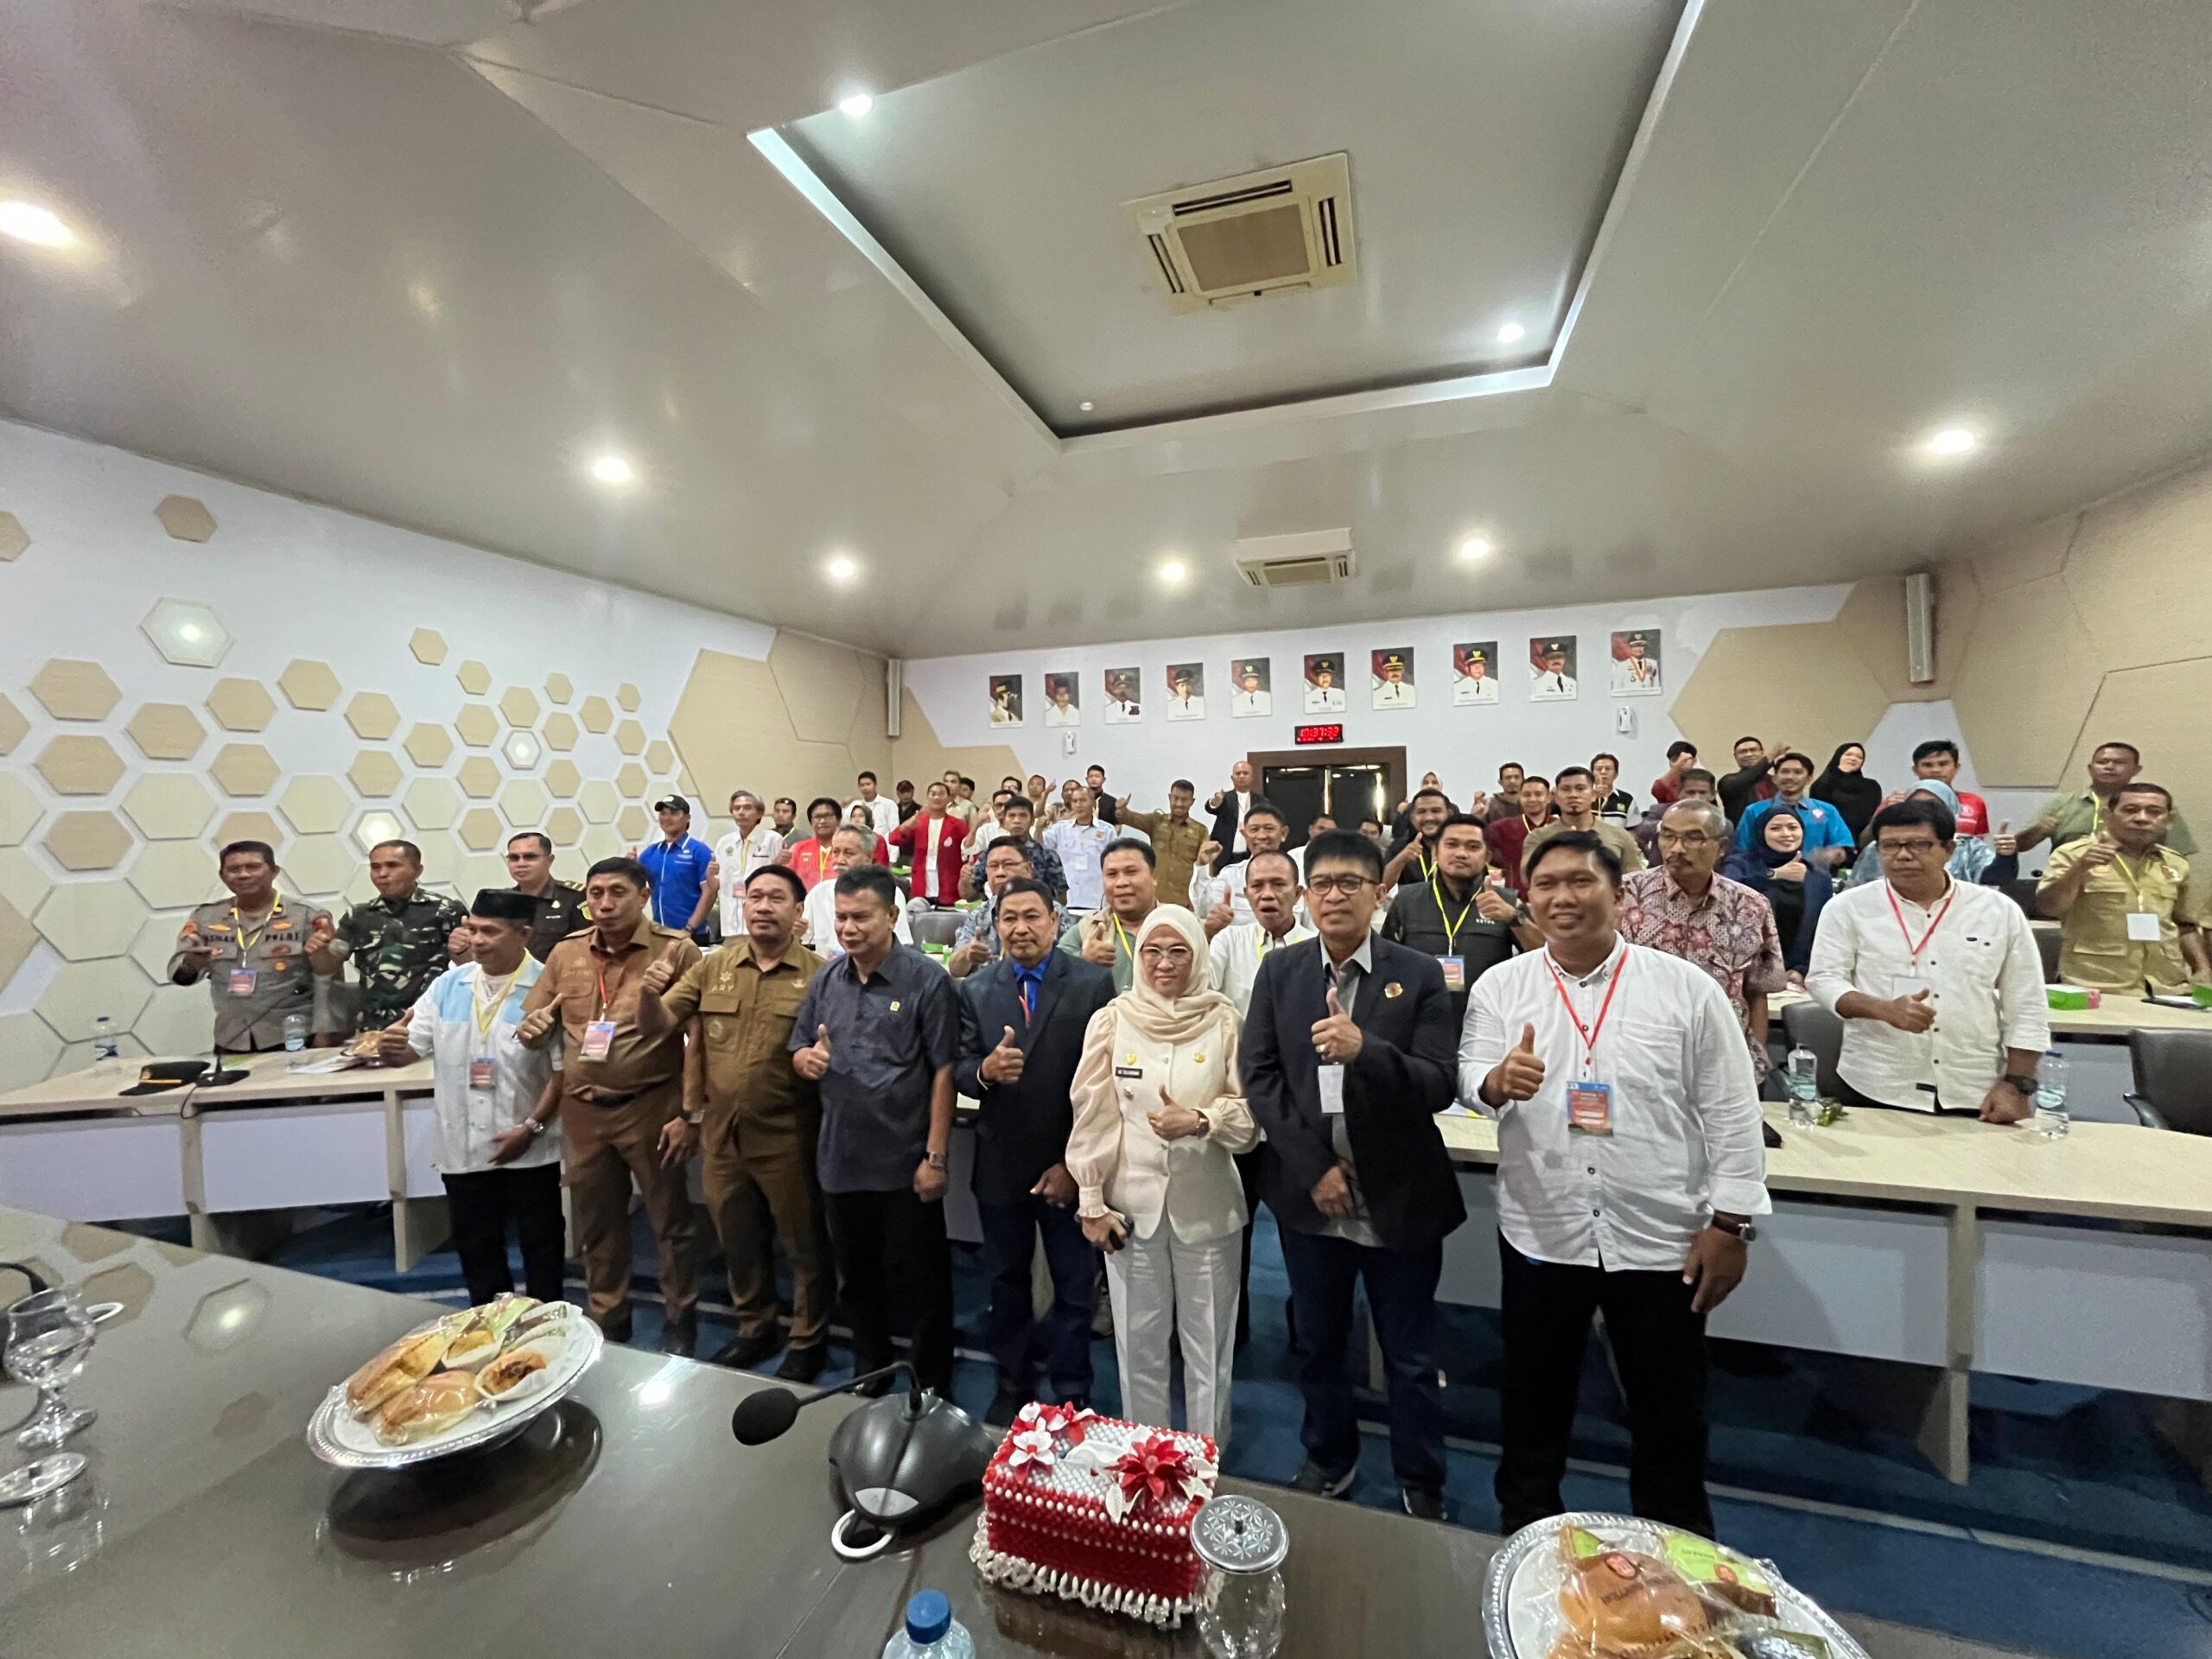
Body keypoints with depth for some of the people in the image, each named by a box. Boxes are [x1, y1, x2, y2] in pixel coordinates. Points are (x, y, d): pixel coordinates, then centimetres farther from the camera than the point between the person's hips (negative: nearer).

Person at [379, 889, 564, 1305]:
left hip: (529, 1148, -4)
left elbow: (564, 1069, -14)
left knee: (540, 1245, 12)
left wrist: (532, 1127, -16)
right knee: (475, 1247, 18)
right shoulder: (448, 986, 2)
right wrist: (389, 1048, -18)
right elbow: (409, 1048, 4)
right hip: (462, 1147, 5)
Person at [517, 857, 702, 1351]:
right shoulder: (565, 954, 4)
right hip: (583, 1112, 5)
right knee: (595, 1223, 19)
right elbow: (532, 1026, 14)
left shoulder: (676, 950, -11)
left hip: (652, 1108, -4)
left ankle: (681, 1322, 30)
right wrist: (534, 1028, -11)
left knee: (670, 1219, 10)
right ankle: (606, 1321, 40)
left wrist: (691, 1114, -12)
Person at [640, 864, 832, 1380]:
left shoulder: (818, 975, -11)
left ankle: (808, 1341, 33)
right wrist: (651, 992, -17)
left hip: (788, 1137, -4)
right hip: (721, 1134, 5)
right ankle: (755, 1328, 45)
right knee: (737, 1242, 22)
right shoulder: (712, 968, 3)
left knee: (803, 1242, 12)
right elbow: (656, 1026, 3)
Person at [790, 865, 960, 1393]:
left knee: (921, 1281, 9)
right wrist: (806, 1058, -11)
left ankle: (934, 1390, 29)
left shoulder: (926, 981, -12)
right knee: (856, 1278, 22)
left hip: (906, 1165, -5)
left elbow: (944, 1072, -12)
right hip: (842, 1160, 6)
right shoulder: (826, 980, 4)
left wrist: (936, 1157, -14)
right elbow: (799, 1050, 14)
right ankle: (869, 1378, 43)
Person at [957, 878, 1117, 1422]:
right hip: (1001, 1165, 3)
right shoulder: (975, 989, 0)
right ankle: (1012, 1385, 40)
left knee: (1075, 1287, 11)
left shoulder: (1093, 983, -10)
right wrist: (985, 1070, -27)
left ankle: (1071, 1395, 32)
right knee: (1006, 1280, 20)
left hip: (1070, 1165, -3)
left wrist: (1076, 1163, -12)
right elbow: (960, 1071, -3)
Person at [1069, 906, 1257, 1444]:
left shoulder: (1225, 1021, -7)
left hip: (1207, 1202, 0)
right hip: (1131, 1201, 1)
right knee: (1138, 1340, 15)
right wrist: (1092, 1202, -1)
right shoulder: (1111, 1021, -4)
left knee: (1209, 1341, 13)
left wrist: (1200, 1120, -21)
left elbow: (1251, 1108, -3)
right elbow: (1091, 1116, 0)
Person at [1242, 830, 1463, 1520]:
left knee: (1410, 1357, 15)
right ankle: (1329, 1458, 45)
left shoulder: (1419, 975, -8)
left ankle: (1421, 1484, 39)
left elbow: (1439, 1085, -15)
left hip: (1399, 1198, -2)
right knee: (1317, 1343, 21)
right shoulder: (1279, 971, -2)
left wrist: (1363, 1048, -33)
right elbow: (1259, 1076, -4)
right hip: (1309, 1192, 2)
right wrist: (1314, 1166, -12)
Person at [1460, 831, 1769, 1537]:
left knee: (1670, 1414, 19)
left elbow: (1732, 1113, -3)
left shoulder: (1687, 988, -6)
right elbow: (1471, 1077, -10)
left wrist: (1729, 1222, -4)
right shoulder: (1500, 988, -3)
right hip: (1540, 1235, 1)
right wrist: (1500, 1081, -32)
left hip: (1661, 1239, 0)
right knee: (1534, 1401, 18)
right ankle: (1526, 1536, 42)